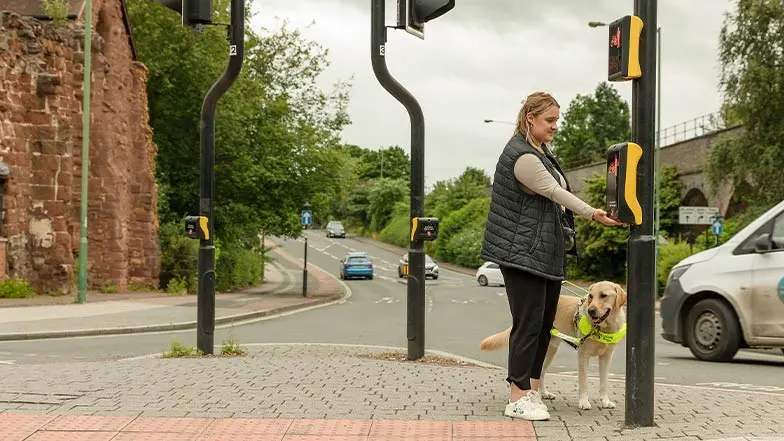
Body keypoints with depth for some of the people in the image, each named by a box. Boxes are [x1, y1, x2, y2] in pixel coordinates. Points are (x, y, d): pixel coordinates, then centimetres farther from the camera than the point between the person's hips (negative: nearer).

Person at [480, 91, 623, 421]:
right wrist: (592, 213, -28)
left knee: (544, 323, 10)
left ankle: (532, 390, 18)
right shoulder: (522, 156, -16)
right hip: (522, 253, -10)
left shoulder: (540, 150, 17)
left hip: (548, 253, 10)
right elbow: (554, 192, -22)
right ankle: (518, 399, -5)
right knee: (528, 323, -10)